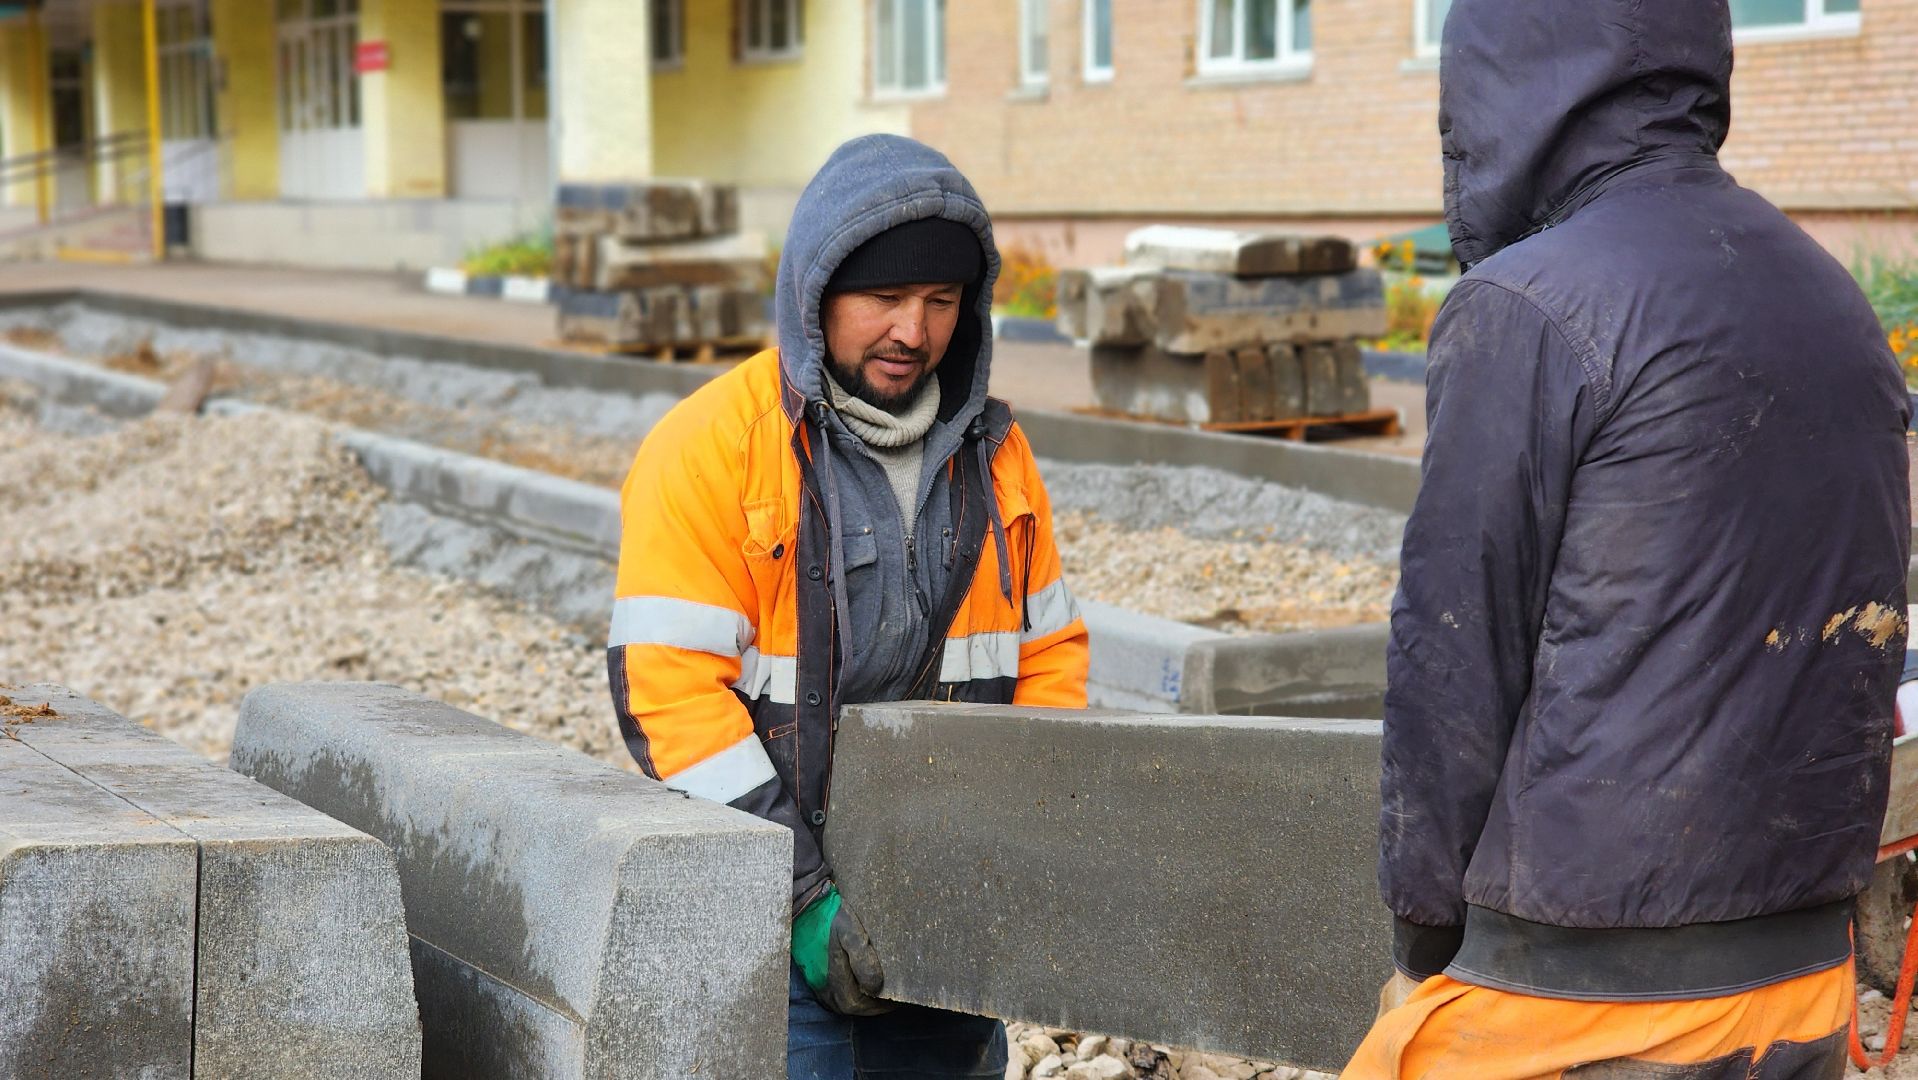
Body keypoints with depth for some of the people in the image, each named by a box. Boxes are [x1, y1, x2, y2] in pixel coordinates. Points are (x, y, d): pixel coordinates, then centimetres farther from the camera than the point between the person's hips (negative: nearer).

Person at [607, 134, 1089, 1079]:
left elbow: (1049, 649, 14)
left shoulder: (990, 450, 9)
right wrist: (803, 897, -18)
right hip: (771, 913, -5)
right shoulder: (711, 444, -10)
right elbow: (668, 687, -16)